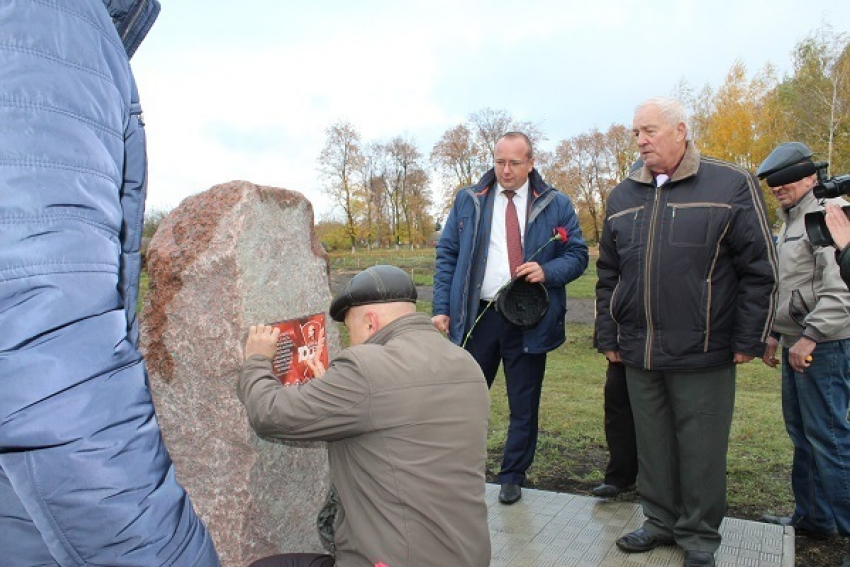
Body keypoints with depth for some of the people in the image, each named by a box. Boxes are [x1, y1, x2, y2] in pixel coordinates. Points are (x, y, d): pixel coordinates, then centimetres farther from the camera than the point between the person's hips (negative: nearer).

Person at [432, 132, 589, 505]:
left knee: (524, 405, 9)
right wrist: (441, 307, -2)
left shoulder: (555, 204, 5)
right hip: (477, 316, 1)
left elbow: (578, 255, 5)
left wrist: (547, 272, -16)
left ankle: (512, 477, 26)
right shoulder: (468, 201, 8)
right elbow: (446, 255, 7)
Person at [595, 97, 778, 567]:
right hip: (639, 354, 4)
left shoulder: (732, 185, -3)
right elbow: (608, 275, 14)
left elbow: (759, 270, -4)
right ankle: (661, 521, 32)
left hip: (704, 353, -4)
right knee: (653, 445, 14)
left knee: (701, 451, 7)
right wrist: (608, 337, 11)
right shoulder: (622, 198, 10)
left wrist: (749, 341, -6)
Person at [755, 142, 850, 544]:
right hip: (797, 345, 10)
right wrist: (774, 334, 20)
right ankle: (812, 516, 26)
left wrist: (809, 337, -23)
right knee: (801, 433, 15)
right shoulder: (789, 222, 18)